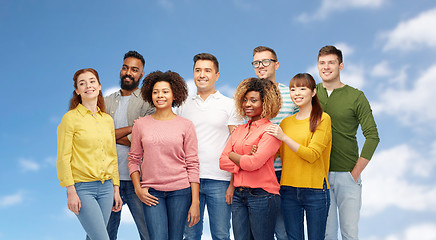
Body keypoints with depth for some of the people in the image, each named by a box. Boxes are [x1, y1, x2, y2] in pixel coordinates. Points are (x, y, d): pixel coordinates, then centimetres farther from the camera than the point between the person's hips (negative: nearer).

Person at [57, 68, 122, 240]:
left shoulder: (107, 120, 11)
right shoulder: (70, 118, -5)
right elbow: (63, 158, -7)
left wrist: (116, 189, 12)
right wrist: (71, 192, -13)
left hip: (106, 187, 5)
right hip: (82, 187, -5)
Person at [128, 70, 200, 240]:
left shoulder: (186, 125, 2)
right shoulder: (141, 124, 6)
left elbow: (192, 164, 1)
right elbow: (134, 159, 12)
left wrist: (195, 202, -3)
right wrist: (138, 189, -2)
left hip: (180, 191, 0)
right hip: (151, 192, 0)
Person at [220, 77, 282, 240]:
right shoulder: (239, 130, 14)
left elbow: (254, 163, -18)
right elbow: (222, 162, 7)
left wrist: (233, 155, -1)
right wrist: (244, 160, -10)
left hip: (262, 195, -6)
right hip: (238, 196, 6)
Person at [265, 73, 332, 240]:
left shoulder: (323, 119, -3)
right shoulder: (286, 122, 12)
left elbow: (312, 154, -13)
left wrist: (284, 137, -17)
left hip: (315, 190, -4)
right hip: (288, 189, 4)